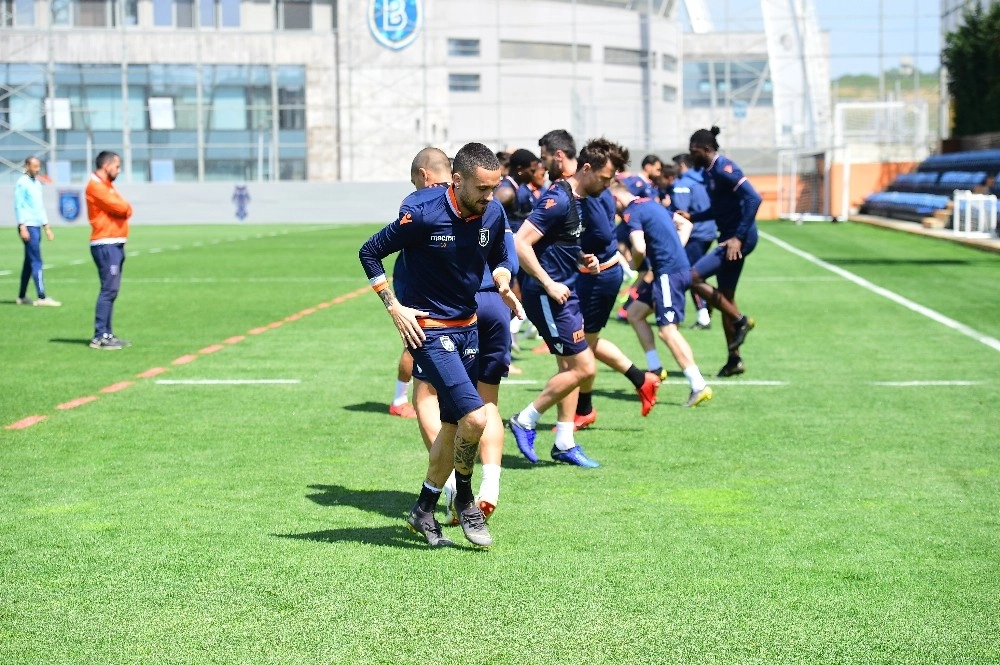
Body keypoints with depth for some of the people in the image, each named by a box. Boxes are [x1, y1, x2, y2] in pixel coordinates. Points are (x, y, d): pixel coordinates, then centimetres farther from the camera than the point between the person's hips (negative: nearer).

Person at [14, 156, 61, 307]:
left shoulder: (37, 183, 18)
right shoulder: (22, 183, -7)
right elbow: (18, 206, -11)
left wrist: (47, 227, 21)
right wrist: (22, 227, -18)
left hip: (37, 226, 8)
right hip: (28, 227, -8)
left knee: (29, 262, 10)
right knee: (36, 262, -12)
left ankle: (22, 297, 16)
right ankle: (42, 297, -15)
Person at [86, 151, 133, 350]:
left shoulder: (107, 185, 21)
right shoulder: (96, 186, -11)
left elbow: (125, 209, 14)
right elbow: (120, 207, -18)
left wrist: (123, 208, -6)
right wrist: (124, 207, 2)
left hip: (115, 244, 10)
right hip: (106, 245, -10)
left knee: (111, 290, 10)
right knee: (109, 289, -13)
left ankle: (107, 334, 13)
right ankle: (100, 337, -13)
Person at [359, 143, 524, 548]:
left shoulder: (493, 214, -3)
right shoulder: (422, 214, -19)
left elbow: (499, 257, 17)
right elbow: (370, 253, -8)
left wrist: (503, 285, -5)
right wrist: (394, 308, -10)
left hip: (468, 328, 7)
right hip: (428, 329, -7)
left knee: (453, 426, 12)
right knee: (474, 417, -17)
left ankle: (424, 511, 28)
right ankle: (464, 499, 6)